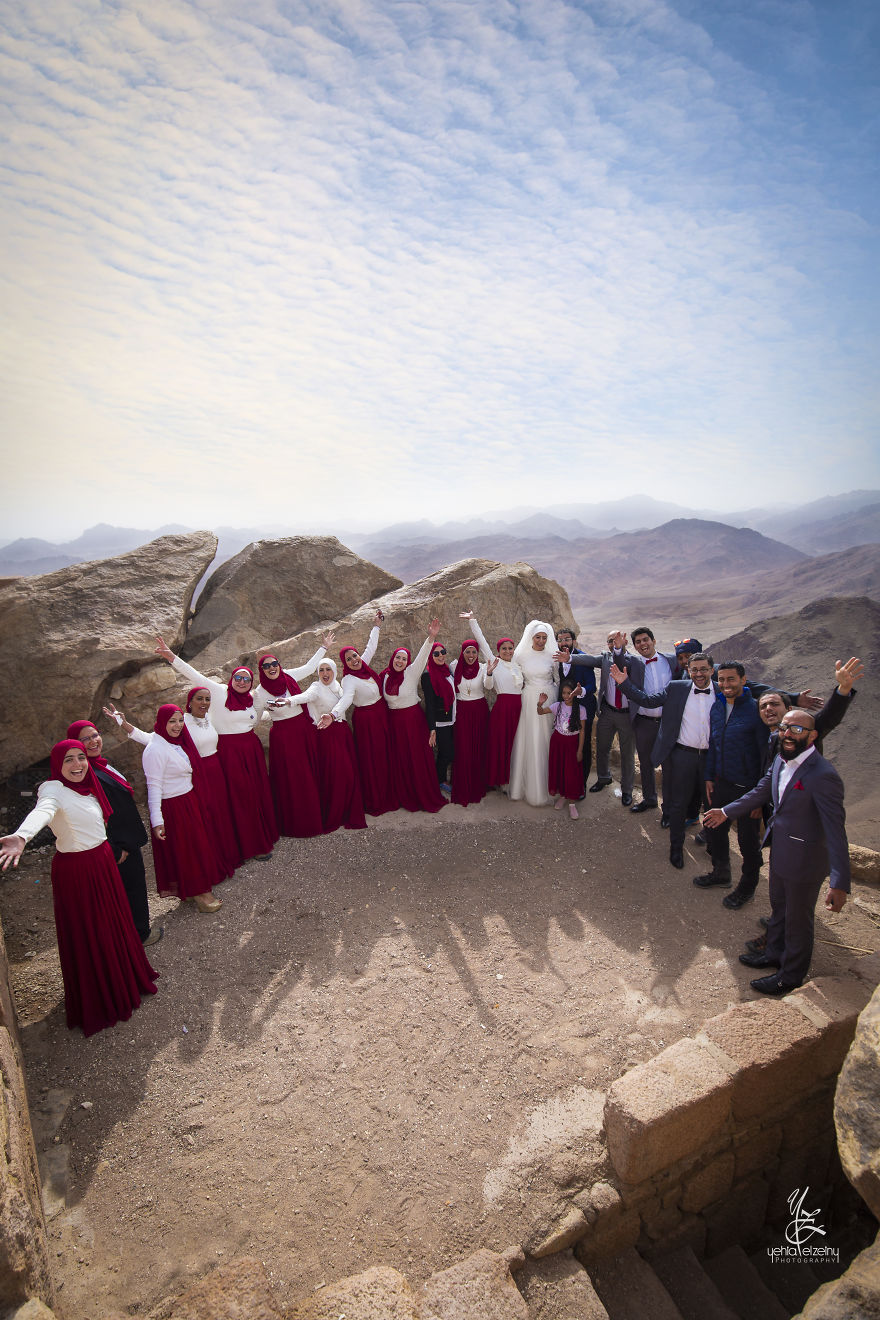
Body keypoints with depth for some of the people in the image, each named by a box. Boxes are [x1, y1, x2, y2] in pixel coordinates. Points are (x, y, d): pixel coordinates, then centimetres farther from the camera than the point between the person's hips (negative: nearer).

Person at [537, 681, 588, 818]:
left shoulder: (580, 709, -10)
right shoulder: (557, 706, -6)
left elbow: (582, 731, -7)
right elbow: (540, 712, -8)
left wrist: (580, 750, -6)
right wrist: (540, 704, -32)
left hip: (572, 743, -2)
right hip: (558, 741, 2)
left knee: (572, 772, -1)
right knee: (558, 769, 10)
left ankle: (572, 803, 10)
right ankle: (561, 795, 30)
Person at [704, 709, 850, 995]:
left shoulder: (823, 776, -29)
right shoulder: (781, 760, -3)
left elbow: (836, 829, -30)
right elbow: (761, 792, 13)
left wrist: (840, 883, -32)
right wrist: (726, 812, 20)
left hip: (804, 861, -8)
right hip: (779, 852, 8)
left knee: (798, 920, 15)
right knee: (779, 908, 28)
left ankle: (791, 976, 37)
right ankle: (775, 953, 51)